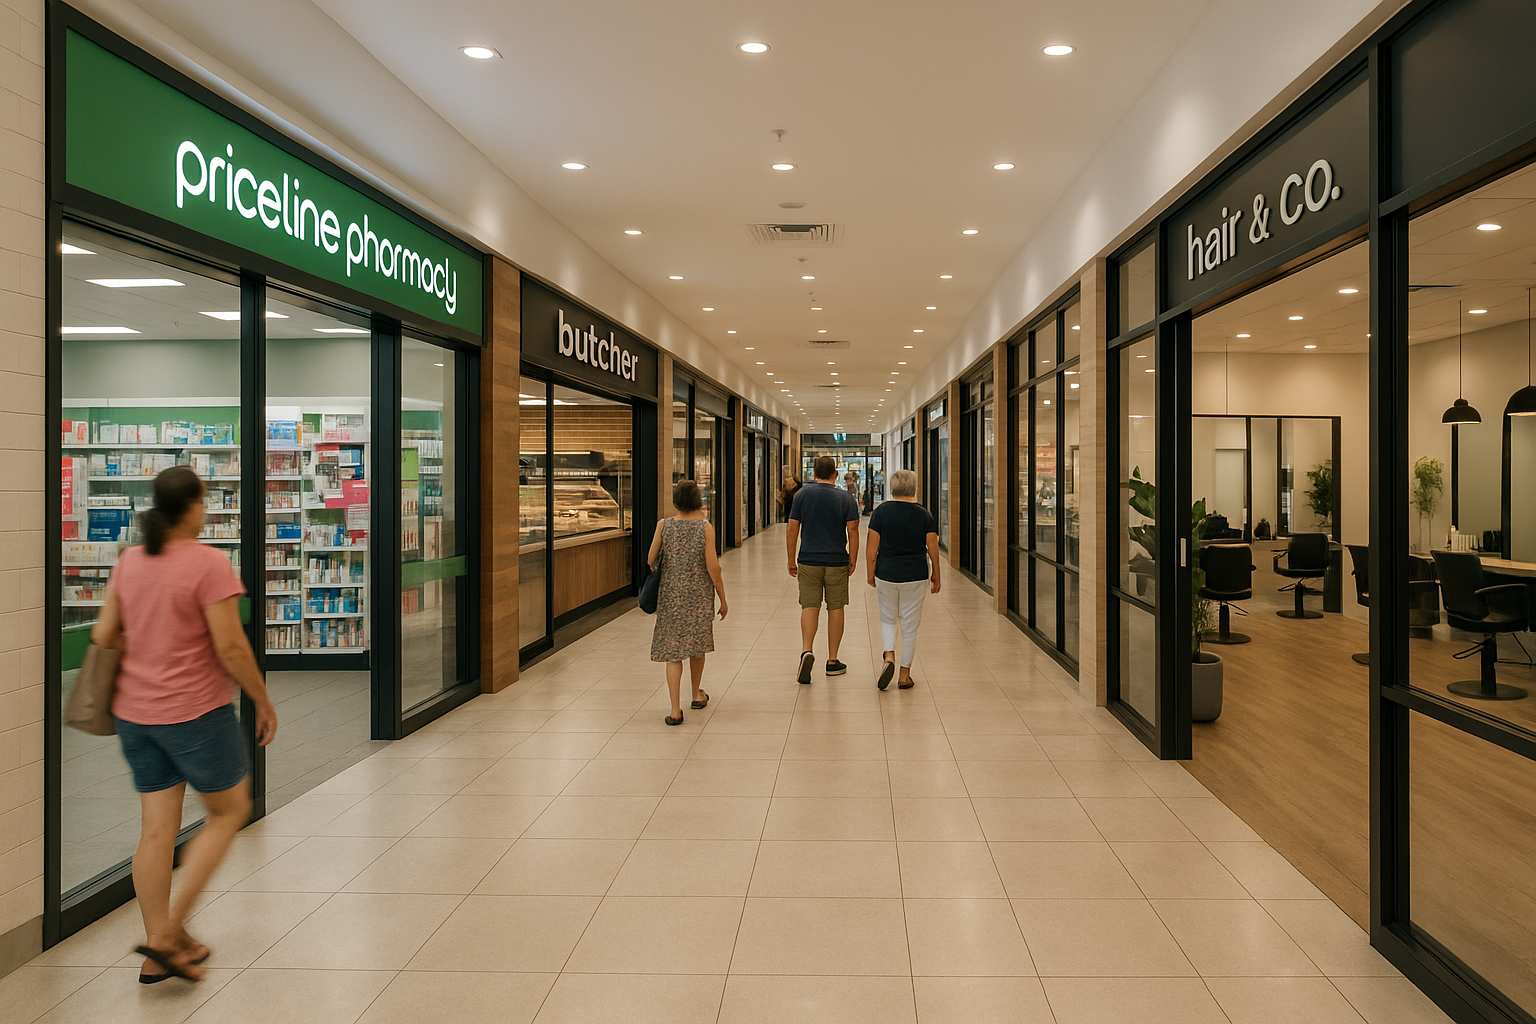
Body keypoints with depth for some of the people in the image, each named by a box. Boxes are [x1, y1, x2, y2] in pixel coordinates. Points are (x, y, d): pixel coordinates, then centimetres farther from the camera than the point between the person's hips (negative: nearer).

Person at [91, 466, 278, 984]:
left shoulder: (130, 561, 5)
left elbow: (103, 635, 9)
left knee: (157, 829, 11)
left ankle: (158, 953, 19)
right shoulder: (209, 563, -16)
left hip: (135, 712, 7)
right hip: (196, 711, -7)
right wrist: (263, 699, -6)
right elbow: (231, 648, -18)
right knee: (229, 811, 11)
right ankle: (168, 931, 6)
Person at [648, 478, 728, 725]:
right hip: (699, 595, 0)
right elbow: (712, 568, -9)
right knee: (697, 645, 20)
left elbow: (650, 561, 0)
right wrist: (723, 599, 1)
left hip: (670, 594, 0)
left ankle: (675, 710, -6)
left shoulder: (663, 526, -5)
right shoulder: (705, 528, -9)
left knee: (672, 650, 2)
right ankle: (697, 695, 38)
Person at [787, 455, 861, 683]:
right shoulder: (846, 499, -2)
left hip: (808, 561, 1)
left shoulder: (803, 495, 0)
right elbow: (853, 531, -6)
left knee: (810, 606, 4)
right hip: (837, 562, 0)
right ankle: (832, 661, 14)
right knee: (835, 608, 8)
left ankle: (806, 651, -18)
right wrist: (853, 561, 3)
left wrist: (791, 560, 7)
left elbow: (793, 529, 0)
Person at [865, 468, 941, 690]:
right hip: (915, 576, 0)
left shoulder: (881, 511, -4)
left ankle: (889, 656, -4)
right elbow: (933, 549, -2)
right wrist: (936, 576, 10)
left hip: (886, 574, 0)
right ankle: (905, 675, 13)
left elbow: (872, 548, -4)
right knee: (910, 625, 8)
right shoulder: (924, 514, -3)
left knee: (887, 618, 19)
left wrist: (871, 574, 7)